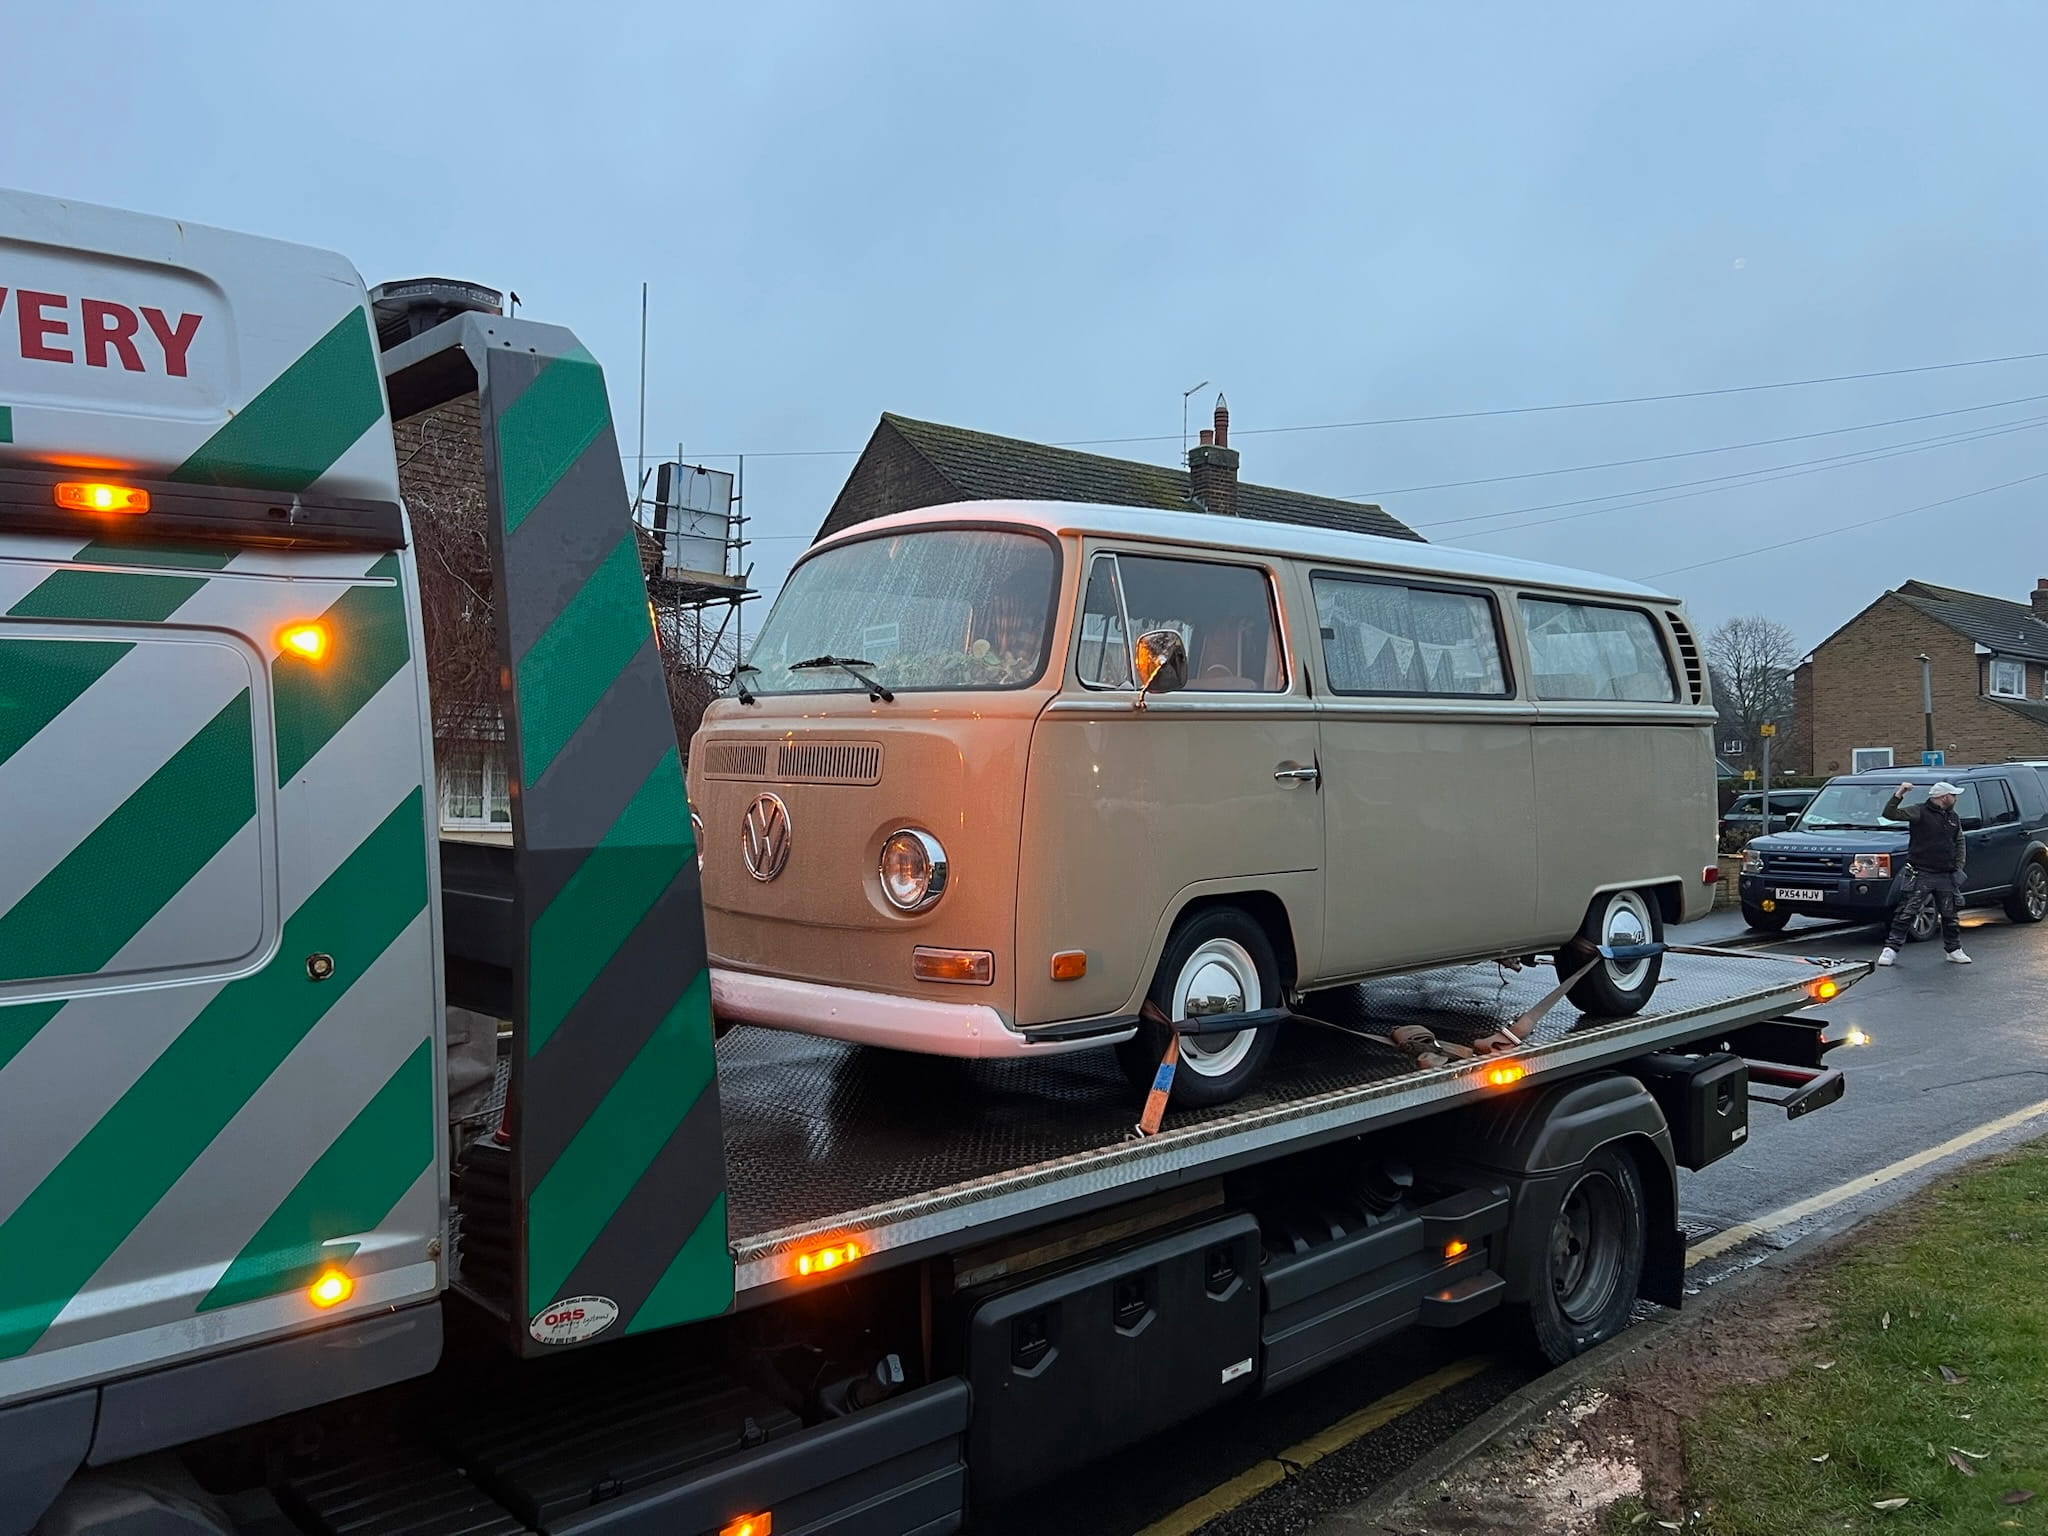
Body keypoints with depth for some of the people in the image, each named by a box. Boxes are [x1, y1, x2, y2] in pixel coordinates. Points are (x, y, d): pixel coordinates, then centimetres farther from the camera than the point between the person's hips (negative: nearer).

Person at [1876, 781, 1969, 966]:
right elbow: (1889, 814, -17)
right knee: (1906, 913, -7)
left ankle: (1954, 949, 29)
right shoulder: (1919, 812, -7)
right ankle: (1891, 949, -5)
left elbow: (1959, 843, 21)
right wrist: (1899, 795, -30)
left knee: (1950, 915, 15)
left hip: (1947, 876, 6)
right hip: (1922, 875, -6)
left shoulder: (1953, 818, 14)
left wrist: (1958, 866, 9)